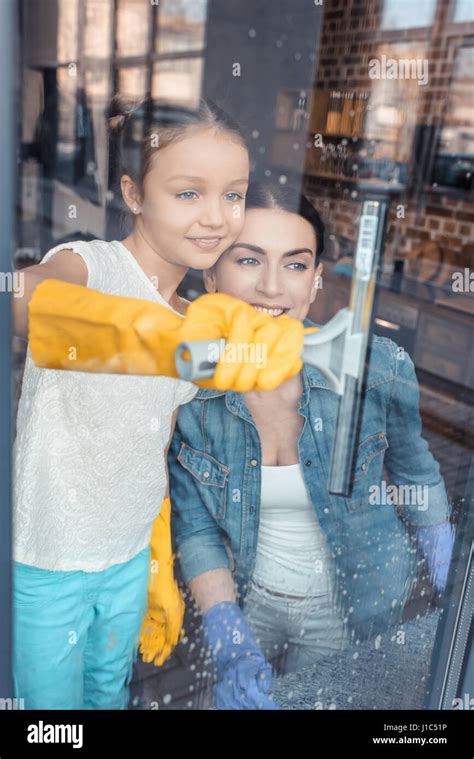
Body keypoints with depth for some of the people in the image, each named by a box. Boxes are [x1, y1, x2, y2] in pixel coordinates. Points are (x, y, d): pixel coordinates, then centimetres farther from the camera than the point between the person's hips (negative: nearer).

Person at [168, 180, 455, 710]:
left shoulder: (379, 368, -23)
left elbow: (415, 473, -5)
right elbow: (195, 526, -12)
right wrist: (230, 644, -22)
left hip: (350, 610, -1)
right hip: (245, 599, 1)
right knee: (235, 692, 26)